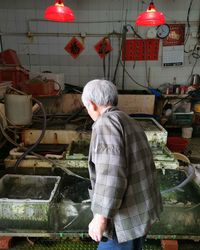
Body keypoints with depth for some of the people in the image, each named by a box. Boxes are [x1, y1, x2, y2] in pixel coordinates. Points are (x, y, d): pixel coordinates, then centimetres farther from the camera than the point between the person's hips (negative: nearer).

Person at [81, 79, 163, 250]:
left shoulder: (106, 123, -19)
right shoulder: (131, 123, 10)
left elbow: (111, 174, -28)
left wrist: (101, 217, -21)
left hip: (128, 214, -9)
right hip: (144, 206, 9)